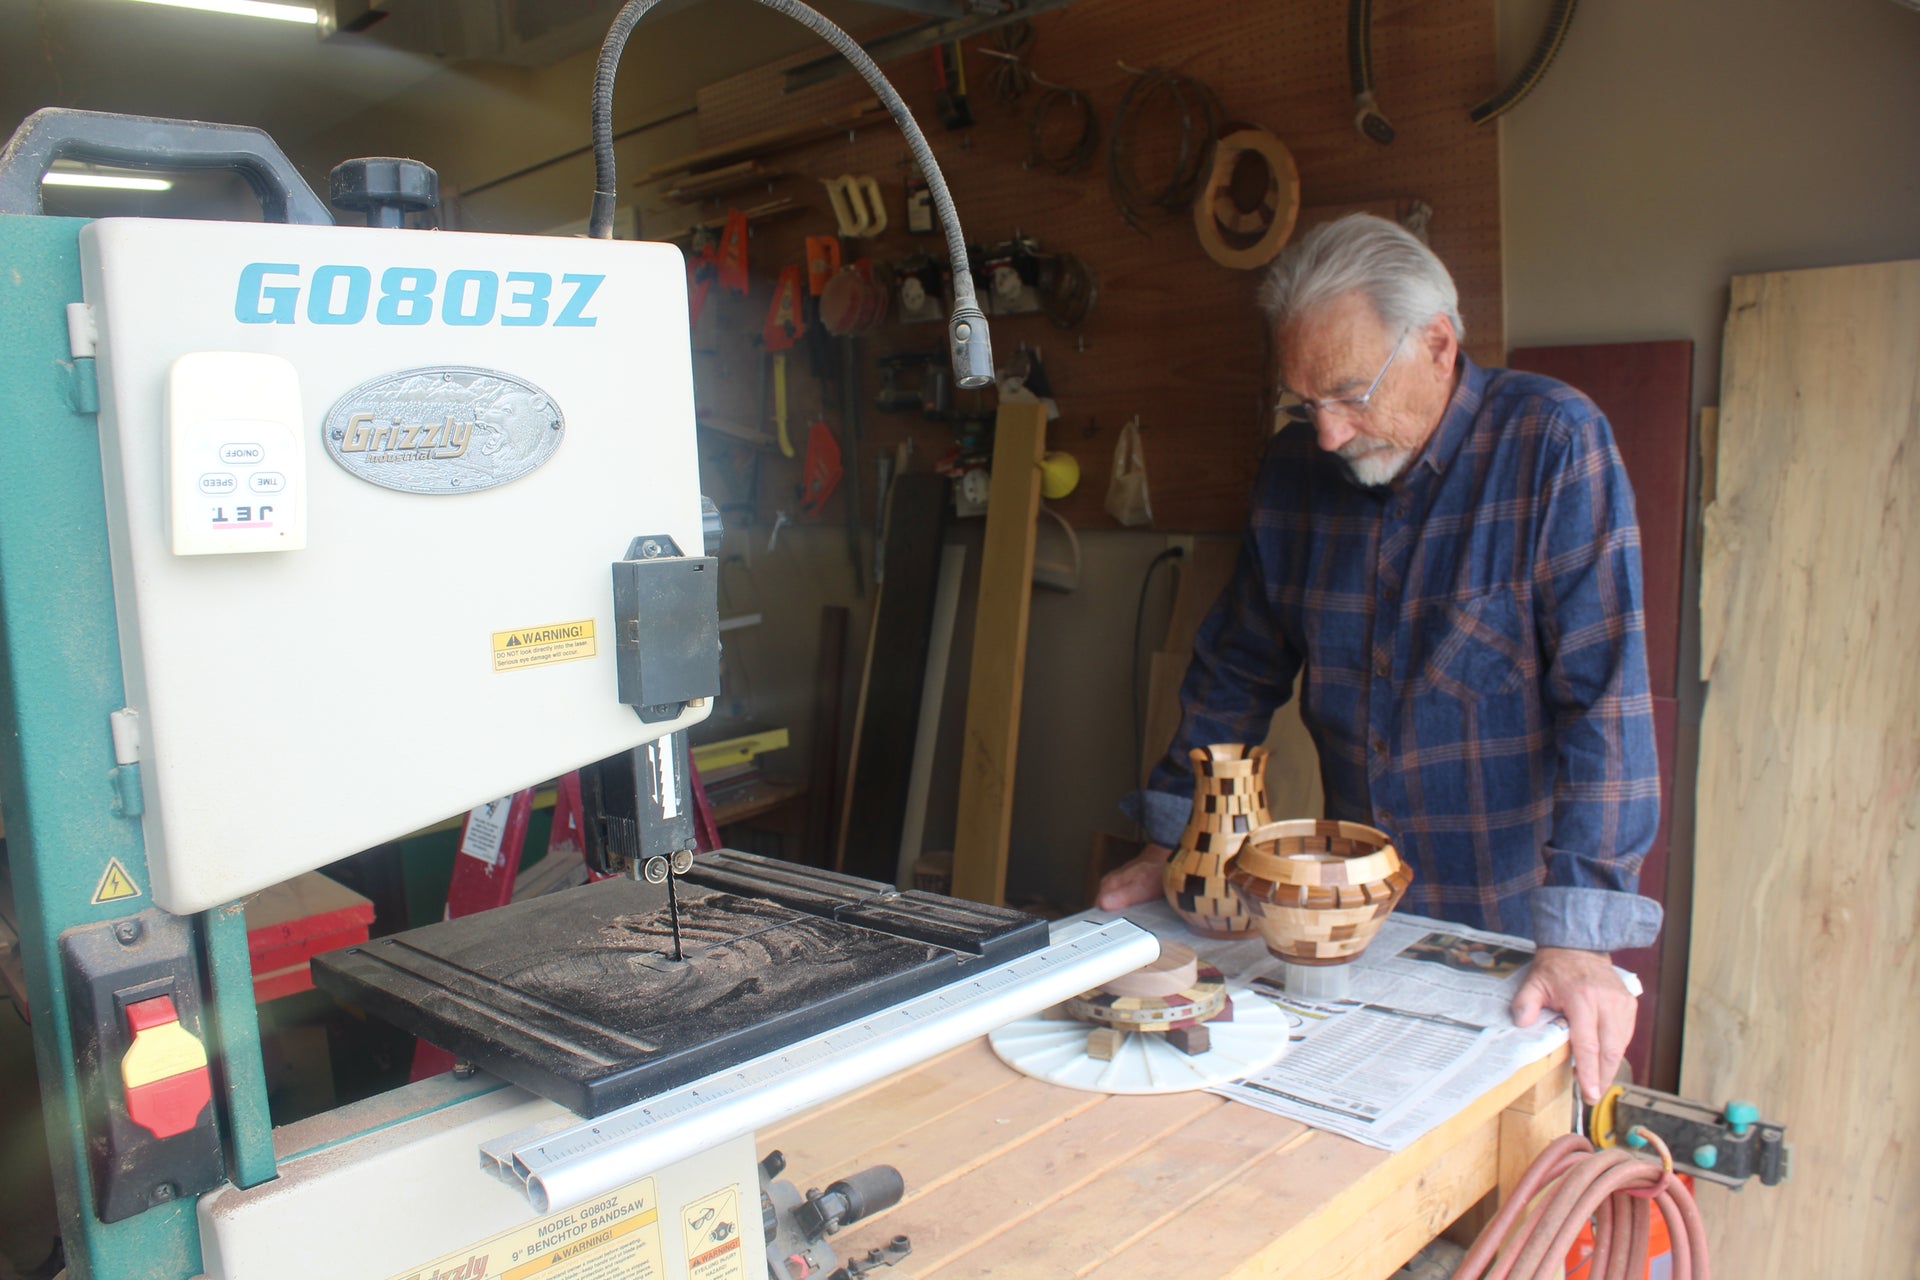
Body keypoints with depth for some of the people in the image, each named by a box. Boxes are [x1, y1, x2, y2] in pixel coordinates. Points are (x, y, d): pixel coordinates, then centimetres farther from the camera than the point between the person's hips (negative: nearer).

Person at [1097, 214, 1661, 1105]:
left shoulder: (1553, 444, -15)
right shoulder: (1297, 466, 0)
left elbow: (1603, 692, -21)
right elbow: (1236, 670, 8)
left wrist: (1579, 936, -25)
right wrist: (1167, 847, 7)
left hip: (1511, 934, -4)